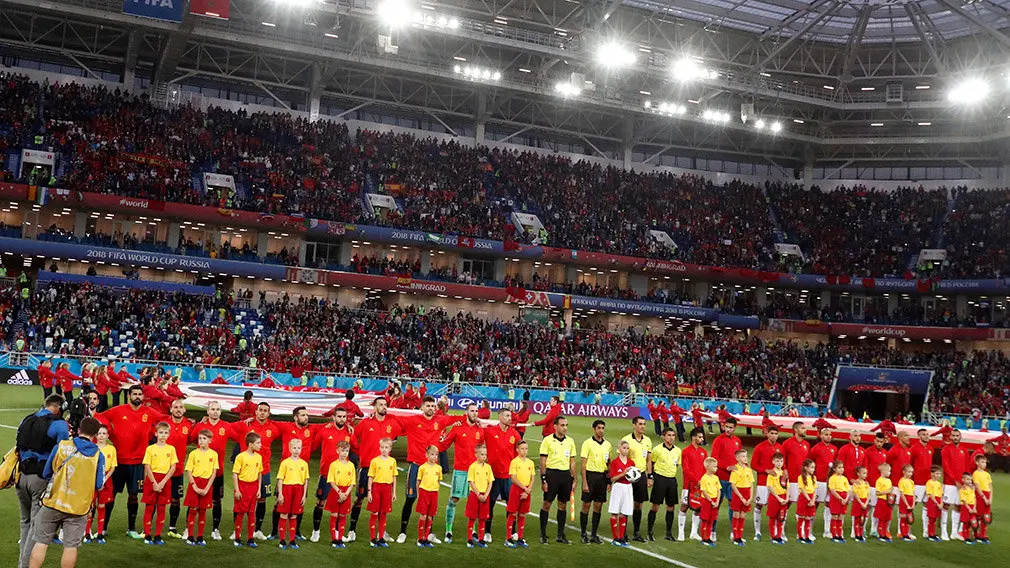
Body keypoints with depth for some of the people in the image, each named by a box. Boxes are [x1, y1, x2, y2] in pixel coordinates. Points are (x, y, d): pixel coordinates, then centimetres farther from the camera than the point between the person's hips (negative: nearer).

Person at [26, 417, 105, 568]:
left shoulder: (61, 446, -4)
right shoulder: (98, 455, -5)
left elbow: (45, 474, 5)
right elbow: (99, 485, -2)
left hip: (52, 503, 0)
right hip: (79, 508, 0)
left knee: (41, 543, 9)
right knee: (71, 546, 6)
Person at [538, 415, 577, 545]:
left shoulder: (570, 441, 9)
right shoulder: (548, 440, -4)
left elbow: (572, 462, 13)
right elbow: (542, 461, -5)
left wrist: (574, 480, 9)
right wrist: (543, 479, -9)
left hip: (566, 475, 4)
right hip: (552, 473, -4)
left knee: (562, 505, 9)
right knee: (547, 504, 0)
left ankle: (560, 535, 17)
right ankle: (543, 534, 9)